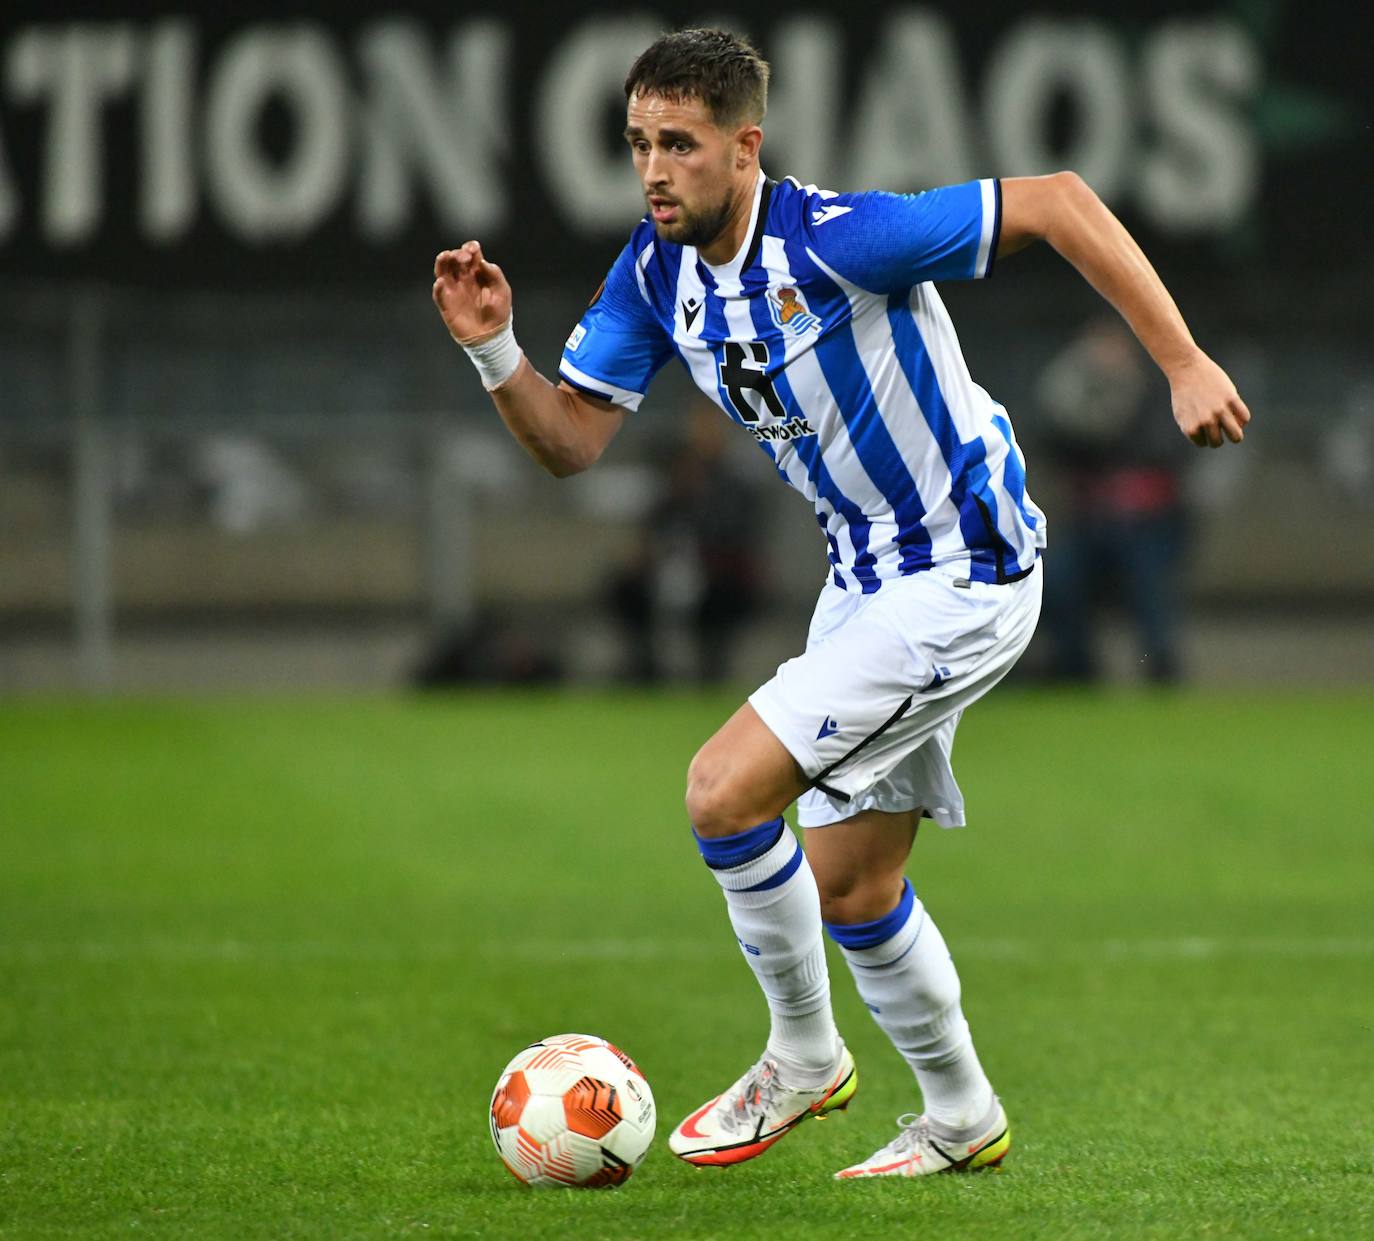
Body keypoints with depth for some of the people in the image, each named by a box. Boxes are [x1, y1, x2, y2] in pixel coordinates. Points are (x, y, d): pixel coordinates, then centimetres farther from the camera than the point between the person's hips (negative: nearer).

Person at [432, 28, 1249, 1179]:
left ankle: (802, 1052, 4)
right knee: (849, 888, 14)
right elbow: (571, 439, 1)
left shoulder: (835, 238, -25)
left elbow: (1058, 201, -24)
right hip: (869, 576, 9)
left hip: (964, 577, -9)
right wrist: (492, 349, -17)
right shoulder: (655, 271, -2)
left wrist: (1184, 364, -27)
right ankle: (961, 1118, 34)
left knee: (726, 790, -16)